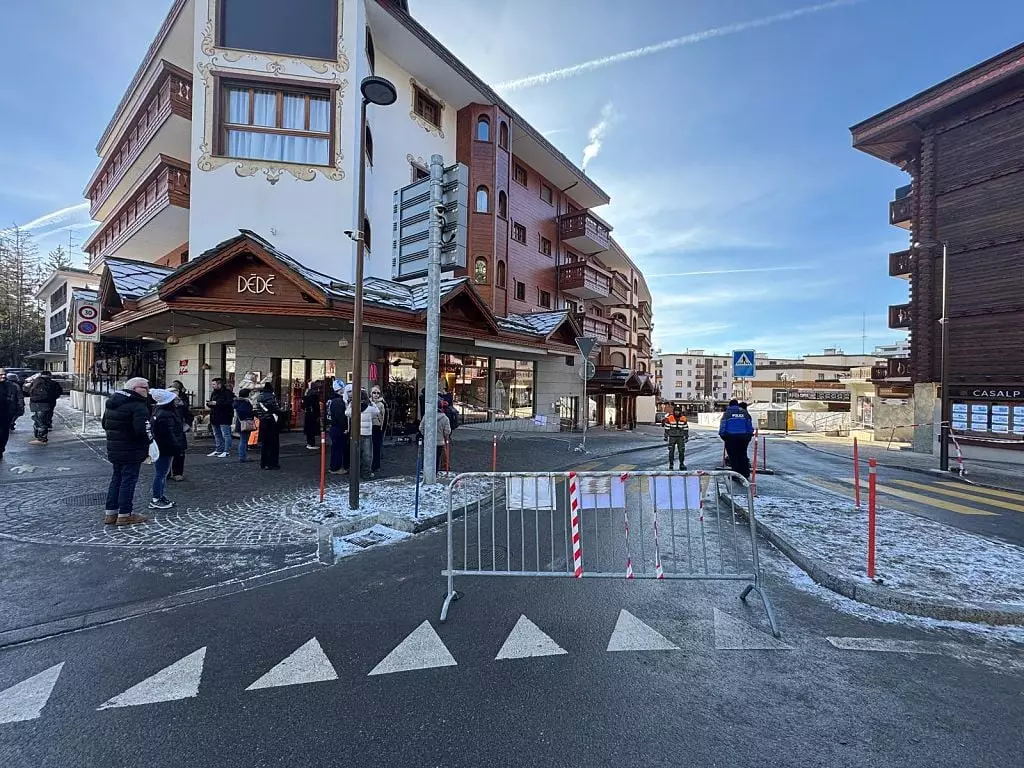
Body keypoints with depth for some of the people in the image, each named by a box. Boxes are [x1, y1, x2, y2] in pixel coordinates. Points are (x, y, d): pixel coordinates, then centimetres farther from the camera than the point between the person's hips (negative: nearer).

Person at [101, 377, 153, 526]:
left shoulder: (111, 403, 11)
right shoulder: (138, 406, -21)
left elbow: (105, 424, 19)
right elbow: (142, 429, -27)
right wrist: (149, 440, -9)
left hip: (114, 449, 9)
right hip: (131, 452, -9)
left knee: (116, 479, 18)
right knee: (128, 480, -1)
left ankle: (110, 513, 24)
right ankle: (125, 514, 6)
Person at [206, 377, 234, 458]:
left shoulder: (227, 392, -12)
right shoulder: (214, 393, 15)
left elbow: (229, 403, -24)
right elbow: (211, 403, 24)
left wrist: (216, 403, -23)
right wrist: (209, 403, 0)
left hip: (224, 418, -9)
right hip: (215, 417, 9)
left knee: (225, 435, -6)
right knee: (217, 435, 16)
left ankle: (226, 451, -1)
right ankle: (218, 450, 25)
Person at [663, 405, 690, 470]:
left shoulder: (683, 419, 0)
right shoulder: (669, 418, -6)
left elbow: (686, 428, 7)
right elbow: (667, 427, -1)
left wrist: (686, 436, 5)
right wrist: (666, 436, -3)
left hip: (680, 437, 2)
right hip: (672, 437, -1)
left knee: (682, 451, 0)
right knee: (671, 451, 0)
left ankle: (682, 464, 13)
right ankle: (671, 465, 9)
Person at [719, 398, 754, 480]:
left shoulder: (727, 413, 1)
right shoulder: (744, 412, 10)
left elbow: (722, 426, -5)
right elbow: (750, 425, 11)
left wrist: (722, 435, 4)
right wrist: (750, 435, 17)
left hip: (731, 437, -3)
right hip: (743, 437, 3)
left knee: (733, 457, 3)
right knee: (743, 455, 12)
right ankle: (746, 475, 13)